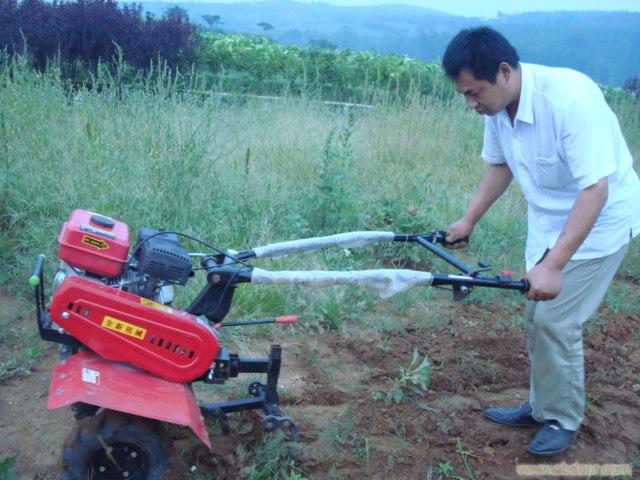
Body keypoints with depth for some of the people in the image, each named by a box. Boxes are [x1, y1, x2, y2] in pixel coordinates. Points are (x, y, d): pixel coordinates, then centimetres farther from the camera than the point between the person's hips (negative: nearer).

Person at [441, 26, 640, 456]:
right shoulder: (498, 105, -9)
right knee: (537, 316, 12)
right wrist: (468, 221, 6)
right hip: (549, 221, 7)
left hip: (599, 222, -7)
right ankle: (543, 406, 31)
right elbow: (500, 165, 9)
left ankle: (563, 420, 14)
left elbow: (595, 190, -34)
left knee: (556, 320, -8)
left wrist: (553, 266, -38)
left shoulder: (571, 99, -32)